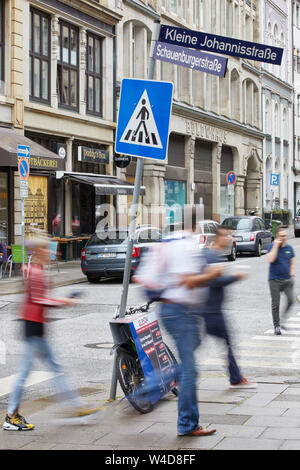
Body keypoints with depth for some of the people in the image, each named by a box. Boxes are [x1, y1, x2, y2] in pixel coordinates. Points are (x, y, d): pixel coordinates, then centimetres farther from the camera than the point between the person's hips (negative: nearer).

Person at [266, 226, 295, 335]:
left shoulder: (289, 248, 8)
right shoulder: (272, 247, -4)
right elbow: (271, 259, -21)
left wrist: (292, 275, 4)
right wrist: (276, 245, -19)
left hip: (287, 280, 3)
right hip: (275, 280, -3)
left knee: (291, 300, -11)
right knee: (276, 304, 0)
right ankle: (276, 326, 11)